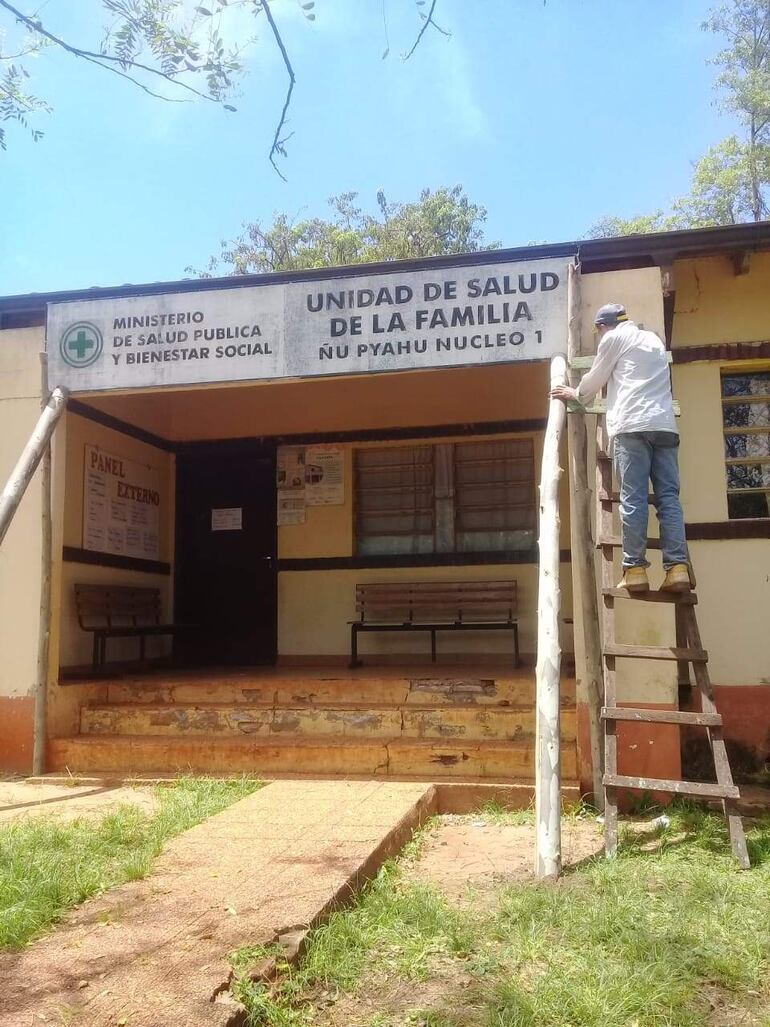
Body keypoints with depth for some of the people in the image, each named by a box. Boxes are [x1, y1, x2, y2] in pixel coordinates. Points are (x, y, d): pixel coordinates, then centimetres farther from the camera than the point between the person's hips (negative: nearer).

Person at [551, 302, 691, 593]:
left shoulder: (614, 337, 11)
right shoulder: (653, 339, 29)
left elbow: (595, 379, 17)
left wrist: (576, 394, 37)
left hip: (632, 426, -5)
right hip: (664, 425, 5)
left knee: (633, 498, -7)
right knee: (668, 496, -2)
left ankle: (635, 569, -10)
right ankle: (678, 567, -12)